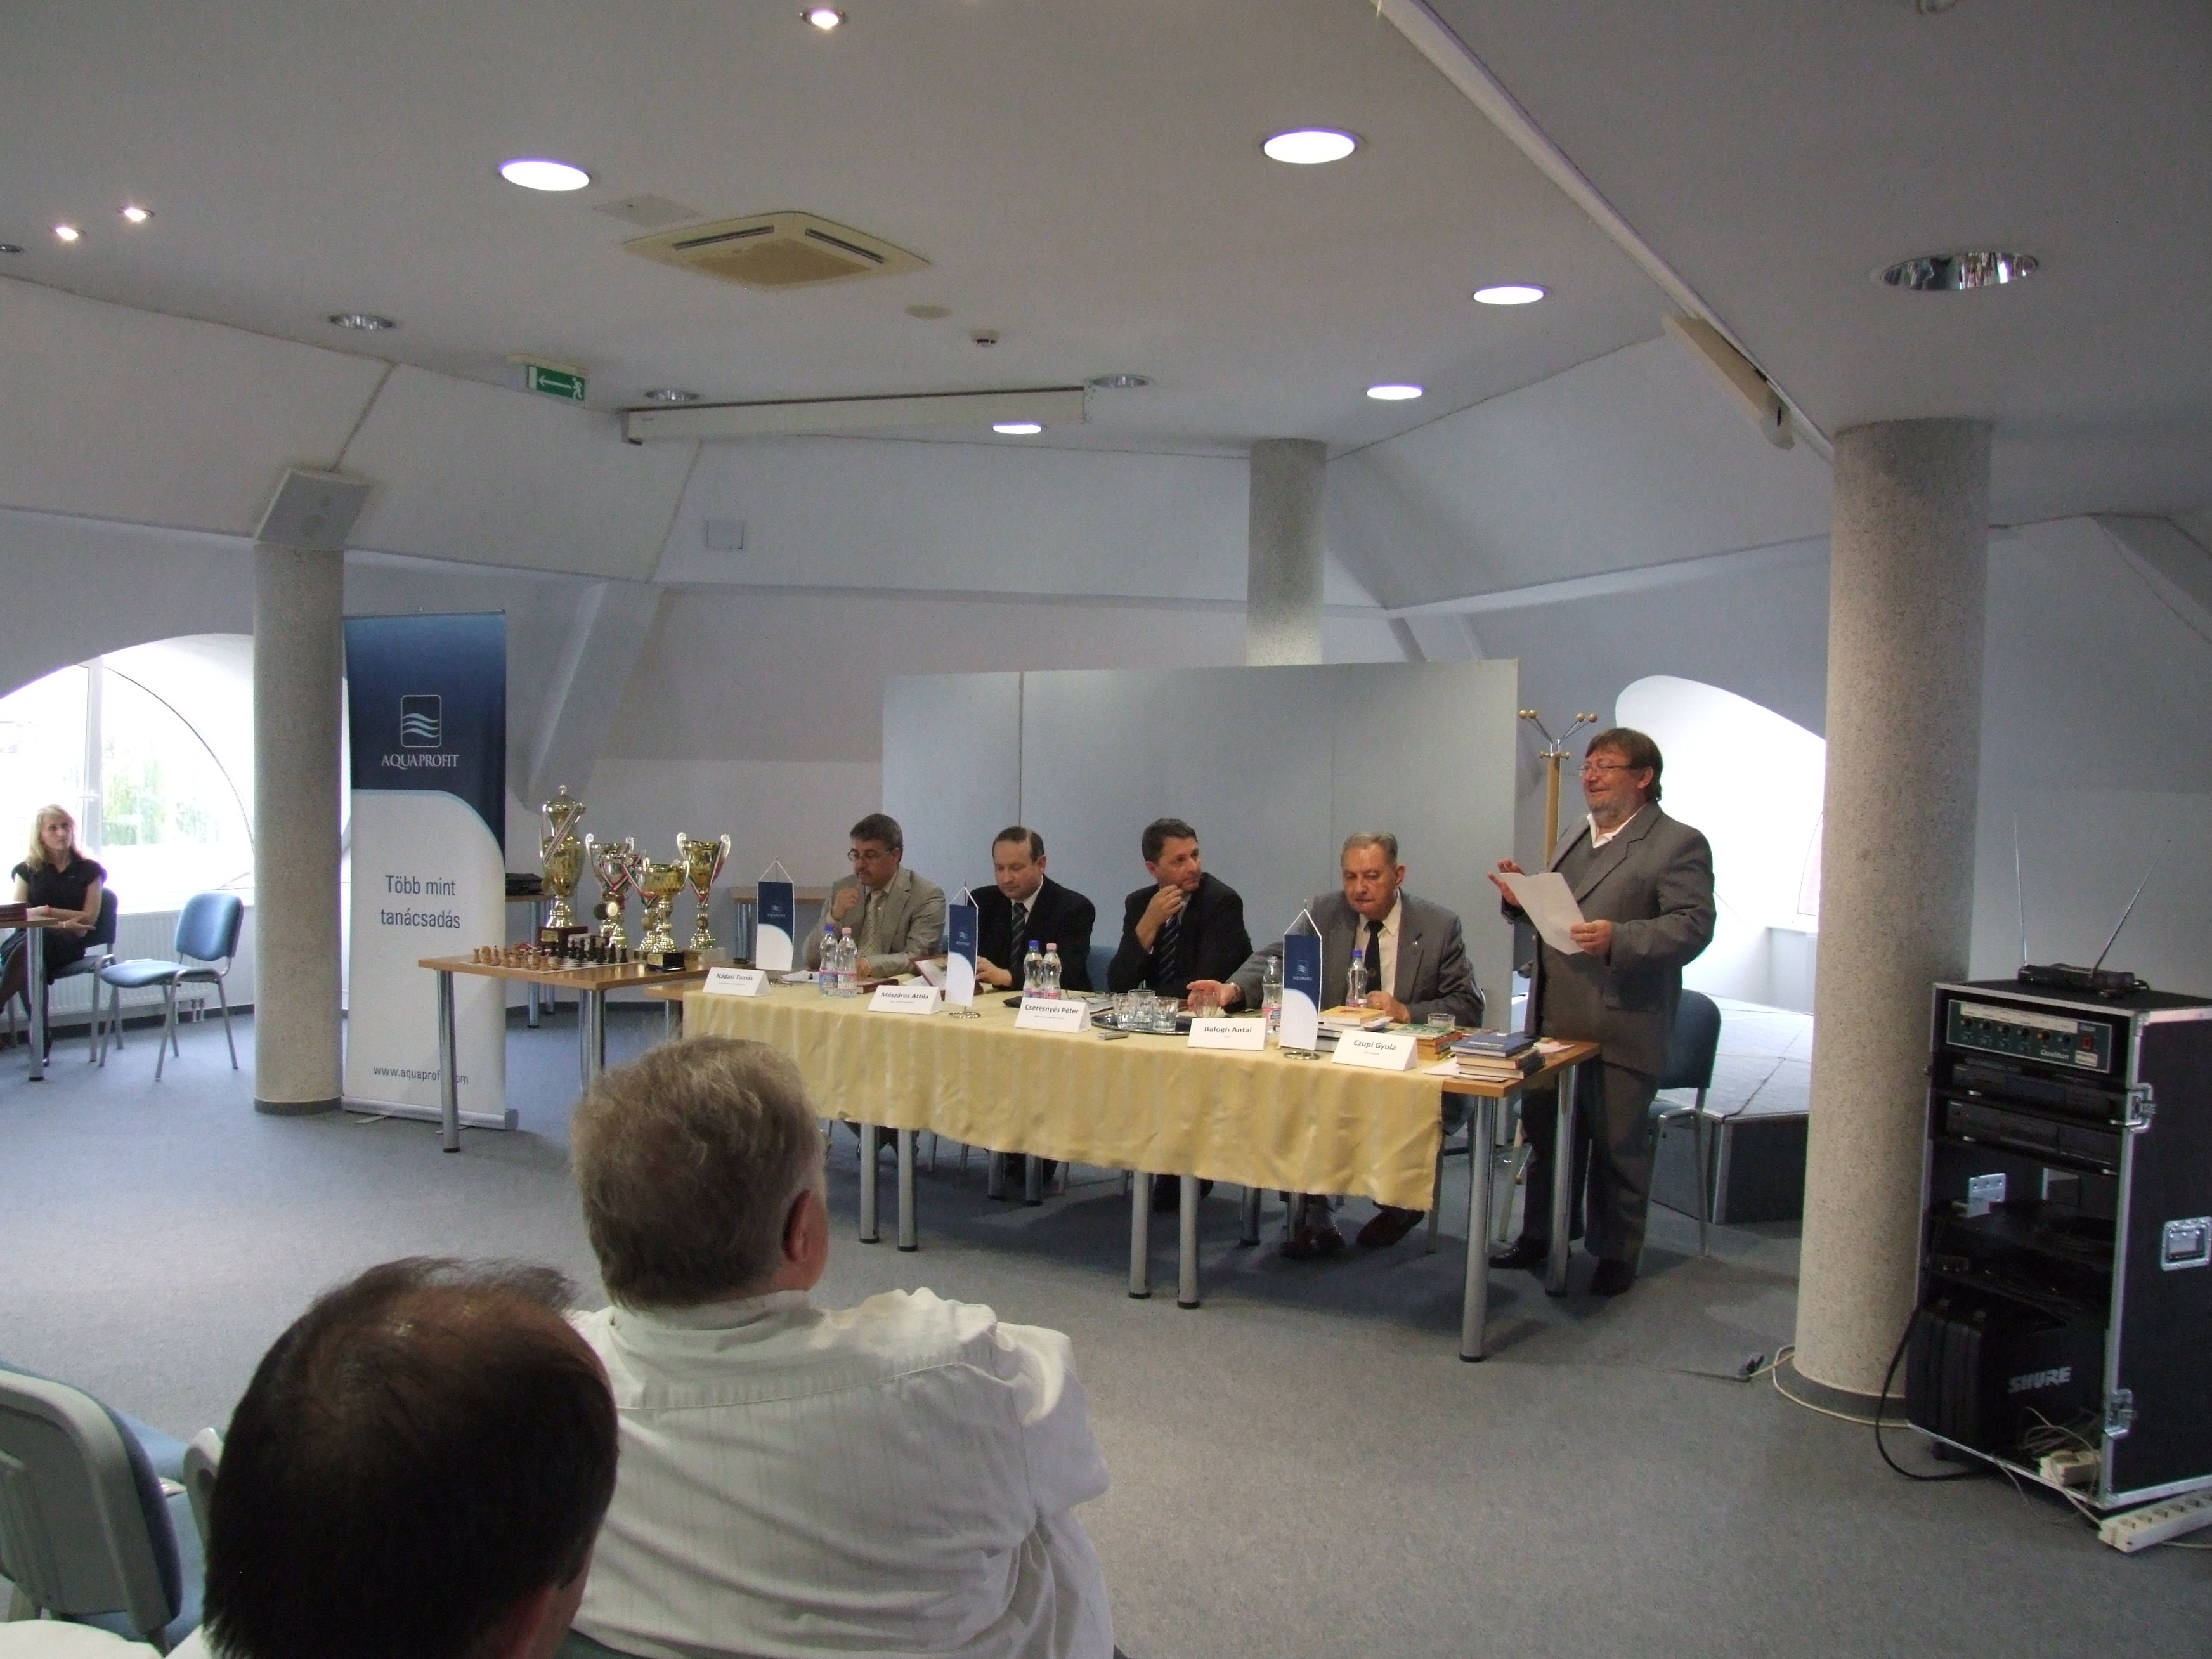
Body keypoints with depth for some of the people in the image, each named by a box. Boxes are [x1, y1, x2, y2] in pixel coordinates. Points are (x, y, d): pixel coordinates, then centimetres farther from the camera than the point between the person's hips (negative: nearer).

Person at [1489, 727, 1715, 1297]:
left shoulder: (1678, 844, -7)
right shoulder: (1574, 837, 17)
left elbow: (1694, 925, -17)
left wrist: (1619, 939, -29)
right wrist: (1522, 901, 4)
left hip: (1622, 1031, -7)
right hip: (1555, 1022, 7)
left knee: (1619, 1149, 6)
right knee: (1547, 1137, 17)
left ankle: (1616, 1255, 21)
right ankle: (1540, 1237, 32)